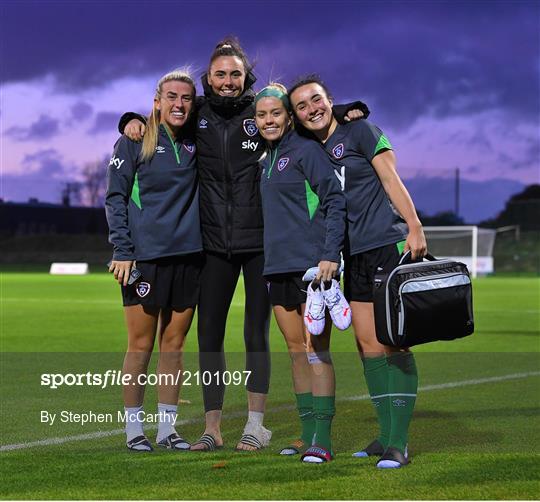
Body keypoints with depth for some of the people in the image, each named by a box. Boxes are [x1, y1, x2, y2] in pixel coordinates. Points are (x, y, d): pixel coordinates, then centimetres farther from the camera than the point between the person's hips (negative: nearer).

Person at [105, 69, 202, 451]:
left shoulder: (196, 142, 10)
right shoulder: (134, 142, -1)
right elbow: (116, 198, -2)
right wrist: (122, 251, -10)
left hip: (188, 255, 4)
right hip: (145, 257, -4)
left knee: (174, 344, 7)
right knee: (141, 345, -1)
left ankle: (167, 427, 14)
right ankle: (134, 428, 8)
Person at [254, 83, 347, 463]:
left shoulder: (306, 151, -5)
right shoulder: (267, 161, 18)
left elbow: (335, 200, -11)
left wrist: (329, 254, -19)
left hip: (313, 265, -8)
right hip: (279, 267, 8)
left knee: (316, 350, -9)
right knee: (296, 351, 9)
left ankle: (322, 439, -9)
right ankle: (308, 433, 15)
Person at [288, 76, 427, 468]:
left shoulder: (359, 131, -1)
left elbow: (391, 179, -6)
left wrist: (415, 228, -14)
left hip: (389, 246, -7)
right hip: (355, 256, 7)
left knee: (392, 345, -10)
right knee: (368, 345, 5)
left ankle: (399, 443, -10)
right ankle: (386, 436, 12)